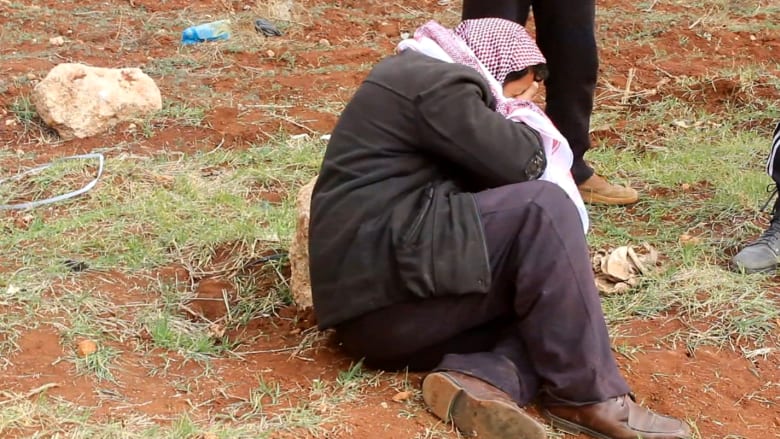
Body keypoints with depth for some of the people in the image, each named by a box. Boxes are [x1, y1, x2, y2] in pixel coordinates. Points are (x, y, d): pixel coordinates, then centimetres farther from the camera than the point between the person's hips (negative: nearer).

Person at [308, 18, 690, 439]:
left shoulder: (417, 78, 25)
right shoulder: (438, 85, -7)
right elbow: (522, 164, -9)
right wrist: (519, 118, 10)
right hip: (383, 282, -11)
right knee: (543, 209, -19)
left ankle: (479, 379, -19)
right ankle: (587, 396, -17)